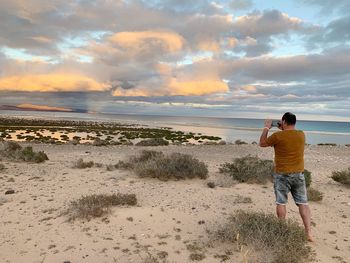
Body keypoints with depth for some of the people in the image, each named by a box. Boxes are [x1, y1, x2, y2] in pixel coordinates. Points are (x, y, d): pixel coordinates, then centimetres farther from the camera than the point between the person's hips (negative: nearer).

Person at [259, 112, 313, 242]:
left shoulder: (278, 136, -14)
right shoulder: (302, 135, 1)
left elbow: (262, 143, 1)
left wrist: (266, 127, 8)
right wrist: (283, 129, 22)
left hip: (282, 175, -4)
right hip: (298, 174, 4)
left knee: (281, 203, 8)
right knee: (303, 203, 9)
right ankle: (308, 232, 9)